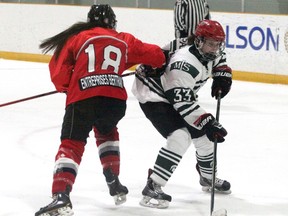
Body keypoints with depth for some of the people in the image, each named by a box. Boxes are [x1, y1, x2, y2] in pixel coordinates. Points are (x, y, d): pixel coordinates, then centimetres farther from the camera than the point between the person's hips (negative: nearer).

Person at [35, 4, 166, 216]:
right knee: (107, 132, 33)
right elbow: (155, 55, 23)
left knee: (71, 145, 1)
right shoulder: (124, 41, 22)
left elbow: (59, 73, 10)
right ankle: (114, 183, 29)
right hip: (116, 98, 2)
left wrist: (66, 87, 29)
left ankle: (61, 196, -21)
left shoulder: (76, 38, 17)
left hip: (82, 98, -2)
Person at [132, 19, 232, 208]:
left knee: (203, 133, 15)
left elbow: (219, 58, 21)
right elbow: (183, 103, -34)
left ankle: (208, 177, 41)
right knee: (180, 137, -28)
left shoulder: (208, 52, -6)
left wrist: (222, 75, 3)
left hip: (177, 95, 10)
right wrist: (207, 123, -35)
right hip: (153, 95, -10)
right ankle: (152, 188, -29)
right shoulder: (185, 64, -34)